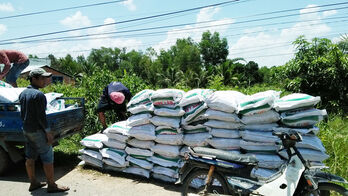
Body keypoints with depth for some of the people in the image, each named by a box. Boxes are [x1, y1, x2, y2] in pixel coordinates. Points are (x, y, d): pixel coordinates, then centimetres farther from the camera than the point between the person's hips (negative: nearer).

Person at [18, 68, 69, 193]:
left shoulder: (23, 93, 10)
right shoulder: (38, 94, -19)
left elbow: (22, 114, 16)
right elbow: (41, 116, -21)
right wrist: (48, 132, -16)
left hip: (26, 130, 9)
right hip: (37, 131, -9)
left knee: (30, 157, 15)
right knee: (47, 158, -2)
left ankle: (33, 183, 26)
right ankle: (51, 185, 4)